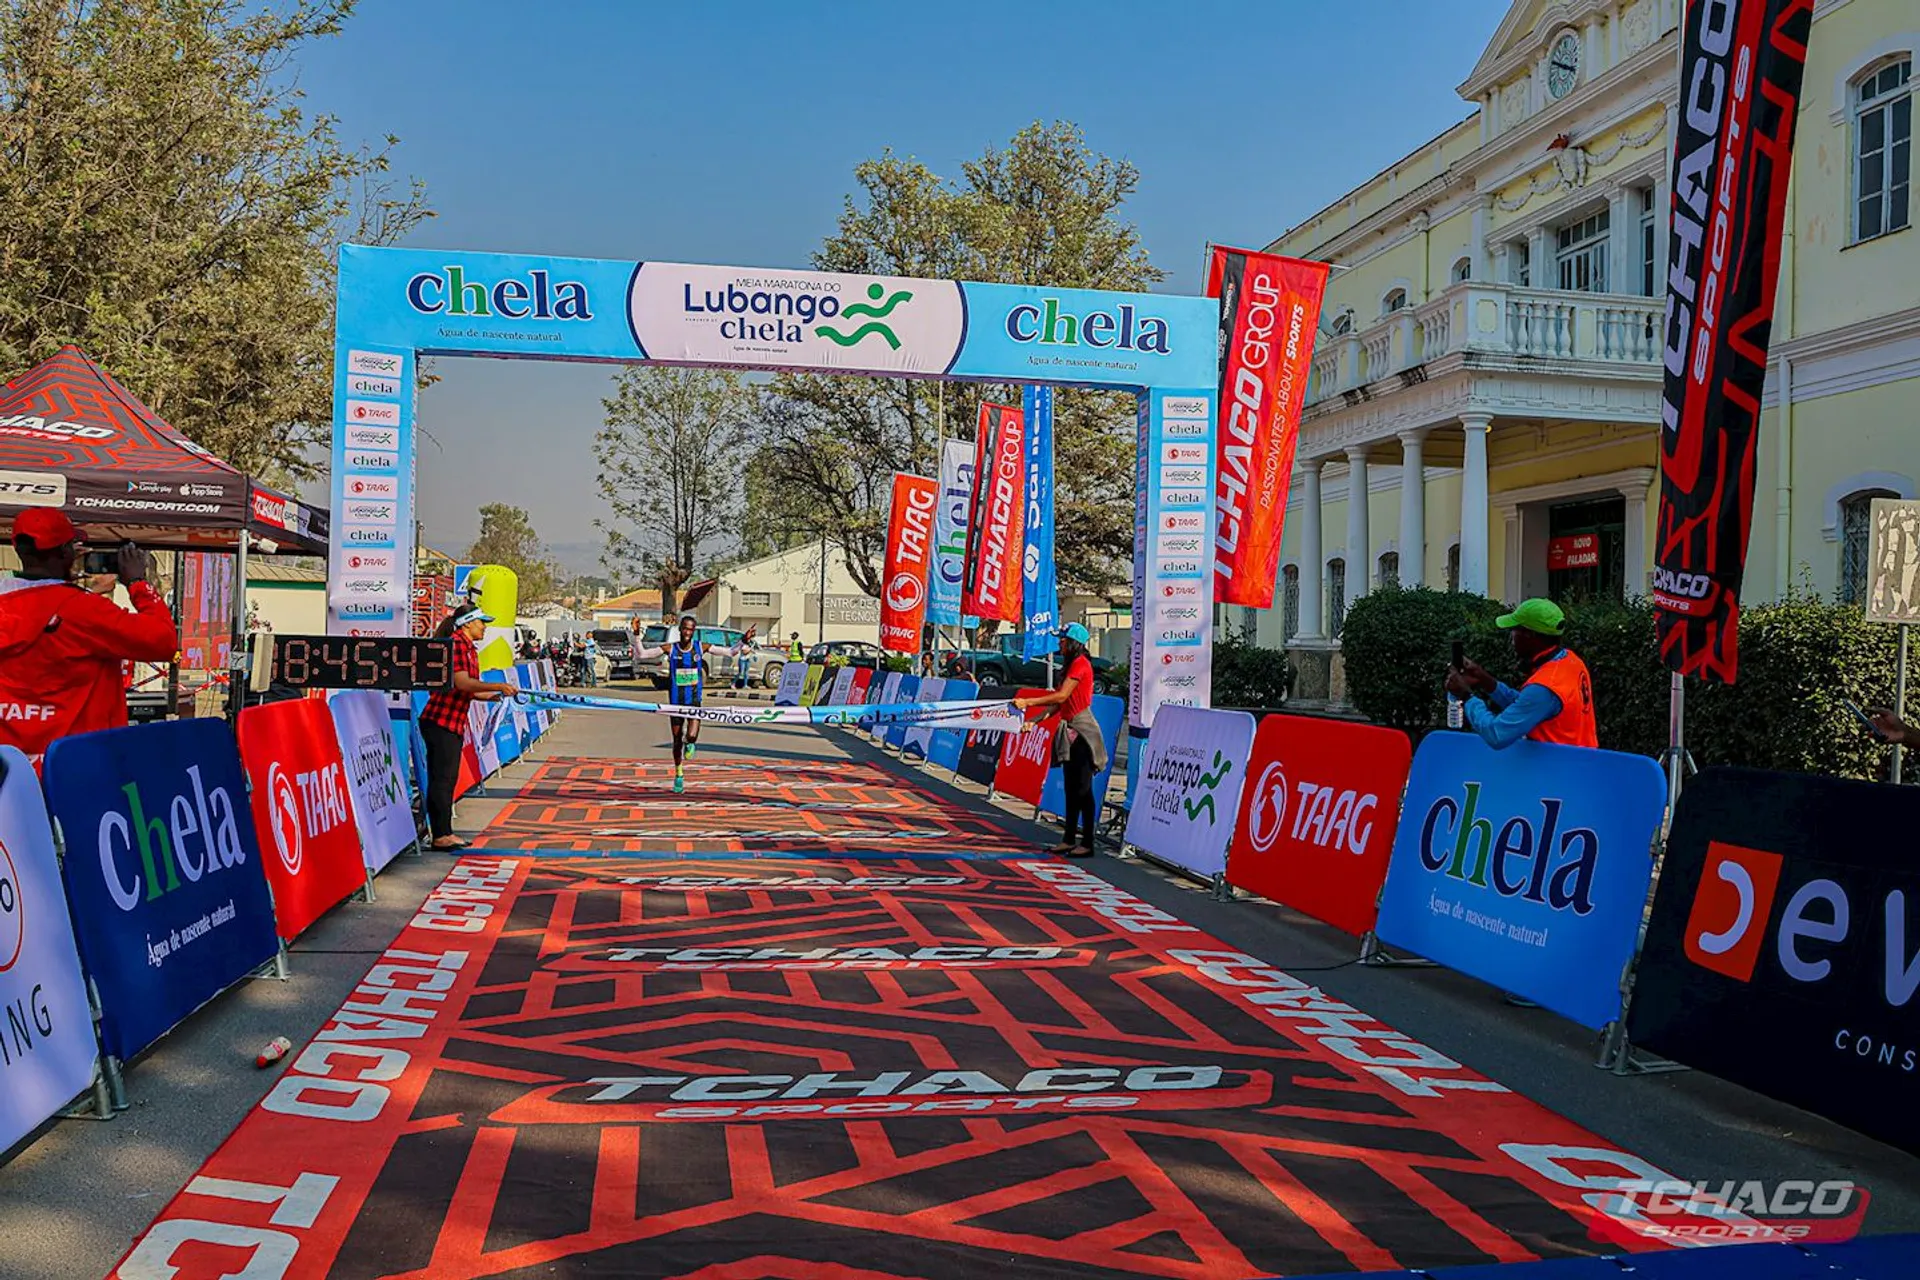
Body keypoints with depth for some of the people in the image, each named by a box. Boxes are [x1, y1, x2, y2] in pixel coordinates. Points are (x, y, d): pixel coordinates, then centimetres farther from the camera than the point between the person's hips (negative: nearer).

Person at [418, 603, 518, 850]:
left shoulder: (469, 648, 18)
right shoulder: (456, 644, -13)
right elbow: (461, 683, -22)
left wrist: (499, 695, 12)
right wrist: (497, 686, -20)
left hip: (454, 724, 10)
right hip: (440, 721, -10)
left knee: (447, 779, 13)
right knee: (441, 779, -5)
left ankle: (443, 834, 20)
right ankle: (441, 835, -1)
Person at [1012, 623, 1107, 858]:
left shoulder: (1081, 664, -13)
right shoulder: (1071, 665, 16)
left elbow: (1061, 697, -21)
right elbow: (1060, 703, 16)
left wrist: (1028, 702, -19)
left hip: (1082, 732, -10)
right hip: (1070, 729, 10)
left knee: (1083, 788, -6)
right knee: (1071, 788, 12)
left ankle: (1087, 844, -2)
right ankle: (1069, 840, 17)